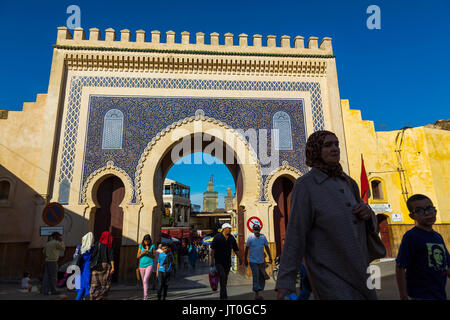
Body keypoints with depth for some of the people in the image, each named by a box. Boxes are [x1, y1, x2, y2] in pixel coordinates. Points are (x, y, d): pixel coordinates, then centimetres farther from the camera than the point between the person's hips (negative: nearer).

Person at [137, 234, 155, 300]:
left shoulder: (152, 246, 0)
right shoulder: (141, 246, 3)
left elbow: (154, 256, 3)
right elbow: (138, 256, 4)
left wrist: (149, 253, -16)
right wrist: (142, 253, -16)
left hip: (149, 265, -3)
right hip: (141, 265, 3)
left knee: (146, 280, -18)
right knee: (144, 281, 13)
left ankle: (145, 297, -15)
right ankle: (146, 295, 30)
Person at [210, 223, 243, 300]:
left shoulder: (231, 238, 7)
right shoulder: (217, 237, -8)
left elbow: (236, 249, 13)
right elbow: (212, 249, -9)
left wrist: (239, 258, 6)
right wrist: (212, 260, -14)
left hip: (227, 262, 5)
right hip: (218, 261, -5)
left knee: (225, 278, 10)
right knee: (222, 277, -16)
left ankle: (222, 296, 24)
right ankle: (224, 296, -10)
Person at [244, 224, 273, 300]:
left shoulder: (263, 237, 0)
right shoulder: (250, 237, -8)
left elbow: (266, 247, 9)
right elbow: (246, 249, -2)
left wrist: (270, 257, 5)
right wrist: (245, 260, 0)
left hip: (261, 261, 5)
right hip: (253, 261, -4)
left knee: (262, 277, 11)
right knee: (256, 277, -8)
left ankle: (258, 292, 27)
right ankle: (256, 294, 2)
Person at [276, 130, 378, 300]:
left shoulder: (348, 183, 7)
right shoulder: (305, 185, -14)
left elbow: (369, 225, 17)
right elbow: (295, 235, -16)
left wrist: (368, 213, -8)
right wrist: (285, 284, -17)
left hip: (357, 271, 7)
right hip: (328, 274, -7)